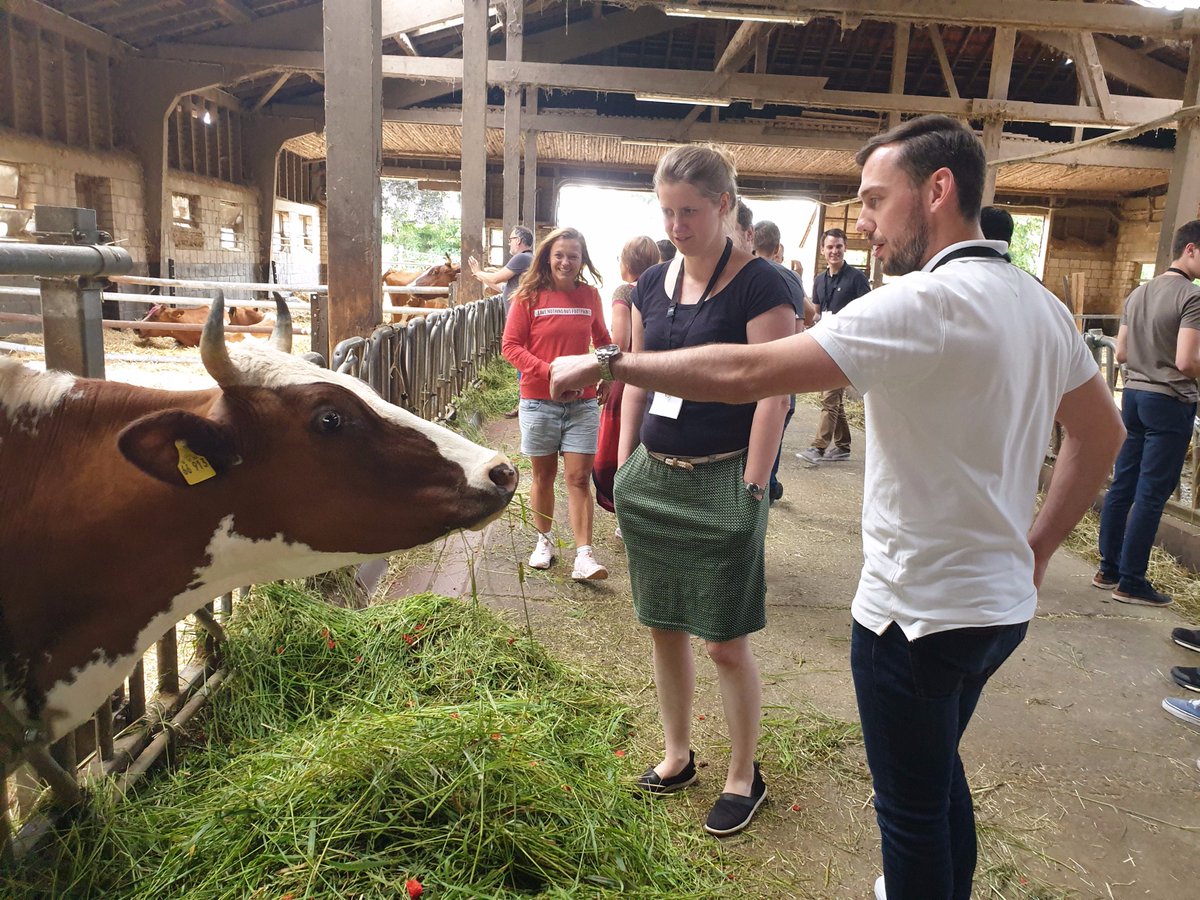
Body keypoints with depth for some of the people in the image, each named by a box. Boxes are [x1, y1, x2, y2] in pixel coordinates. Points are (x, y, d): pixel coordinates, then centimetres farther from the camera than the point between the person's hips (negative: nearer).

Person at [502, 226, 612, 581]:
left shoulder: (589, 295, 3)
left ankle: (584, 555, 0)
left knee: (579, 478, -2)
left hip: (582, 402, 1)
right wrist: (549, 371, -20)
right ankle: (544, 540, 31)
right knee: (543, 475, 12)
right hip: (539, 401, -1)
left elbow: (602, 341, 15)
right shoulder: (529, 296, -6)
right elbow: (510, 345, -8)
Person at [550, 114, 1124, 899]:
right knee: (940, 774, 27)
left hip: (920, 612, -9)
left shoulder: (925, 304, -23)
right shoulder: (1043, 305, 5)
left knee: (913, 808, 11)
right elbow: (1103, 434, 15)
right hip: (1002, 600, 9)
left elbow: (745, 373, -27)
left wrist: (608, 364, -17)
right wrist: (1037, 546, 17)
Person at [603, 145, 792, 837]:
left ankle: (744, 778, 26)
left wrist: (751, 490, -15)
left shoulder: (760, 286, -10)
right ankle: (678, 755, 36)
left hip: (721, 481, -6)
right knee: (664, 627, 15)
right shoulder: (653, 284, 9)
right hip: (652, 476, 6)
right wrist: (624, 465, 11)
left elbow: (773, 395, -13)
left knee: (726, 642, 3)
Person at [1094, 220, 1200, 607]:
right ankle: (1131, 581, 4)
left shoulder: (1138, 293, 10)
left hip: (1134, 395, 8)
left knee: (1122, 486, 12)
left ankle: (1108, 569, 20)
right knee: (1151, 495, -2)